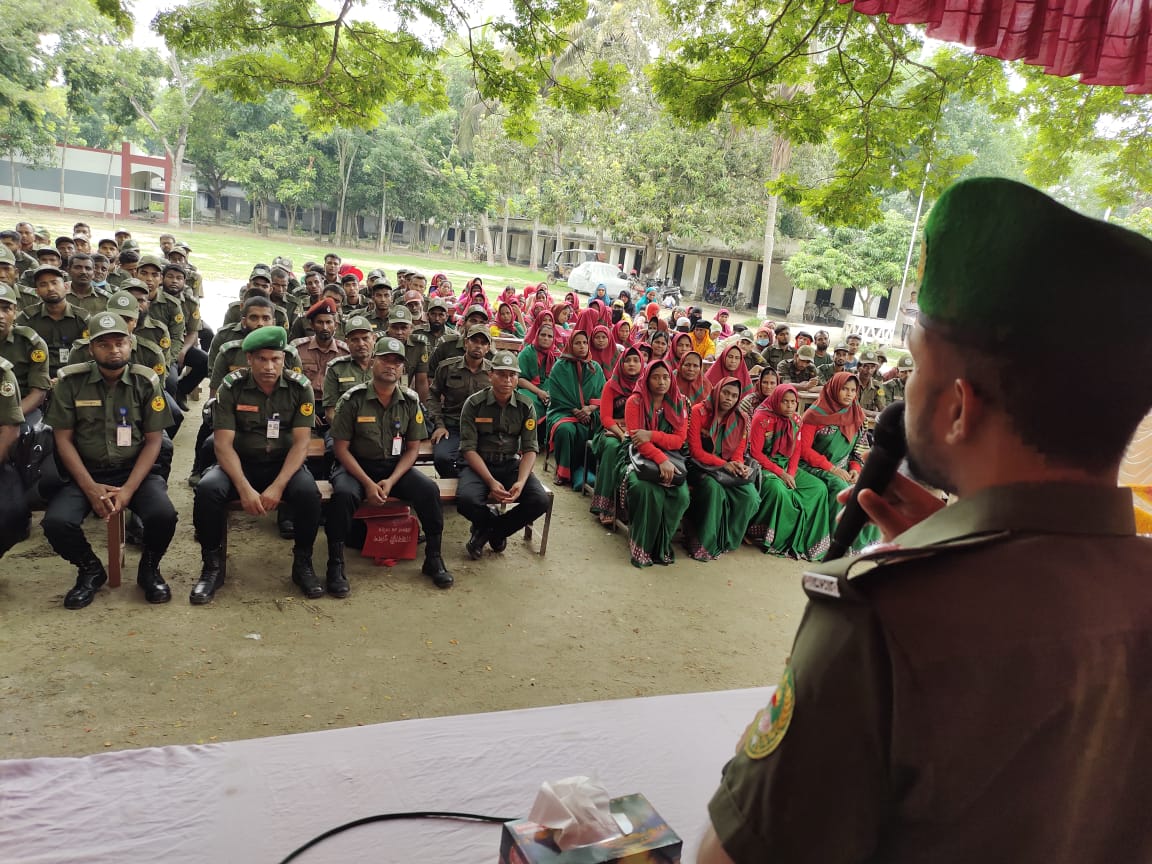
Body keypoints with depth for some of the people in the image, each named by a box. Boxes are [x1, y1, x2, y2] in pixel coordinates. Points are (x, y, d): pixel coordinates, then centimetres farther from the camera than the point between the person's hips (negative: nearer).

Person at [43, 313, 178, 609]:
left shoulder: (146, 381, -4)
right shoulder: (70, 380, -3)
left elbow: (153, 440, -4)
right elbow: (63, 439, -2)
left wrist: (129, 488, -17)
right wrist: (90, 487, -14)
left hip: (136, 470, -1)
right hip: (85, 472, 1)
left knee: (164, 515, -29)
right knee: (56, 523, -25)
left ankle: (149, 568, 5)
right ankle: (90, 570, 8)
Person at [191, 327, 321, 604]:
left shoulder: (300, 387, -7)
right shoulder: (231, 387, -8)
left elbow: (301, 443, -11)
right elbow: (223, 444, -12)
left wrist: (278, 486, -24)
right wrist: (244, 488, -26)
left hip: (284, 464, 0)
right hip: (240, 463, 1)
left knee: (308, 492, -31)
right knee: (207, 489, -30)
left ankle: (302, 563, -7)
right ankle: (213, 565, -8)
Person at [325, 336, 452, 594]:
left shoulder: (410, 401, 0)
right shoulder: (353, 399, -8)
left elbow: (413, 449, 3)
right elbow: (341, 448, -7)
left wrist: (391, 481, -13)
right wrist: (368, 483, -18)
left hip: (396, 467, 3)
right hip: (356, 466, -2)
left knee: (429, 489, -23)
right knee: (344, 494, -34)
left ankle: (433, 558, -7)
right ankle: (335, 565, -19)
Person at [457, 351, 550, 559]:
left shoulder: (525, 407, 0)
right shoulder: (474, 404, -7)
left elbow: (530, 449, -2)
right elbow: (468, 449, -10)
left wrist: (521, 482, -22)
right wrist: (491, 482, -23)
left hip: (511, 464, 2)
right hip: (479, 464, -2)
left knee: (540, 501, -24)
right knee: (466, 500, -34)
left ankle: (490, 530, 2)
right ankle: (496, 527, 4)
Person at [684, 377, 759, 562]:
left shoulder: (741, 418, 5)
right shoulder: (698, 412, -9)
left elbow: (739, 451, 7)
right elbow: (695, 450, -12)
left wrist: (738, 465, -17)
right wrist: (724, 464, -20)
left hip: (729, 468, 5)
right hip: (701, 466, -4)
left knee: (750, 495, -22)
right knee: (714, 489, -36)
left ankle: (727, 540, -1)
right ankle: (702, 543, -18)